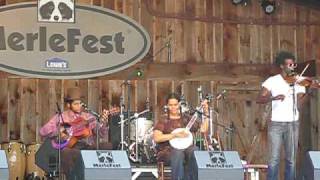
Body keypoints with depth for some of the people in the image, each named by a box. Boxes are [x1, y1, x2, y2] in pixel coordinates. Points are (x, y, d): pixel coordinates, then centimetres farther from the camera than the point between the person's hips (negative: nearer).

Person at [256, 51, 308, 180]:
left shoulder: (298, 82, 6)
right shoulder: (272, 81, 0)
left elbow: (299, 105, -4)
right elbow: (259, 99, -9)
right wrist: (274, 97, -25)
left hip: (293, 124, 2)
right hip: (276, 124, -2)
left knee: (291, 159, 4)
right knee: (274, 159, -5)